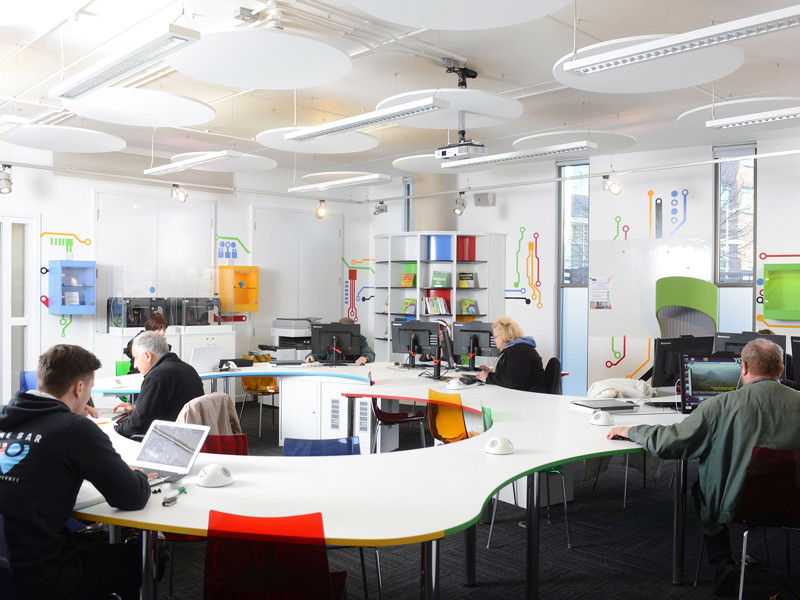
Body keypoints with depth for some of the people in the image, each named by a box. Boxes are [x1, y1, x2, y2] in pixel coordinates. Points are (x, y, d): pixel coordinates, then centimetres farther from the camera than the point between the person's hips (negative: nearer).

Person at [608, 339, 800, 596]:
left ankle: (723, 561, 18)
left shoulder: (721, 405, -20)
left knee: (701, 486, 29)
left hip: (735, 506, -3)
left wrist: (628, 430, 1)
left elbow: (667, 442, -17)